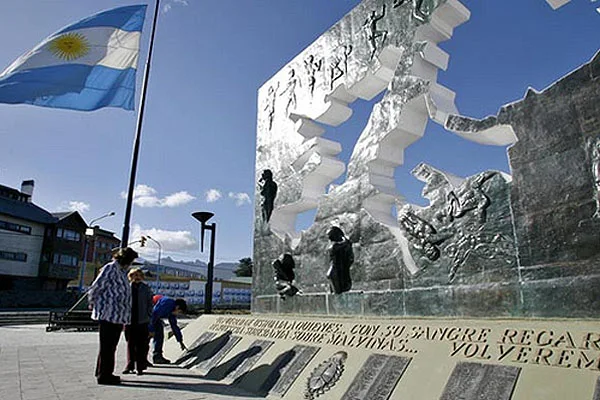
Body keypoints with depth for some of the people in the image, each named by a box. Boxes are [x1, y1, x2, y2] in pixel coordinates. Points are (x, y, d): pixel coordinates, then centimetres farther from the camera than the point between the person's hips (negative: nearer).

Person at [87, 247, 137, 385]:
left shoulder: (121, 271, 17)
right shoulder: (110, 268, -13)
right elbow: (95, 288, -13)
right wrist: (93, 303, 0)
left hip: (118, 316, 9)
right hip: (109, 314, -9)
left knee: (110, 346, 17)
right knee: (107, 346, -1)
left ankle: (104, 373, 29)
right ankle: (104, 375, 8)